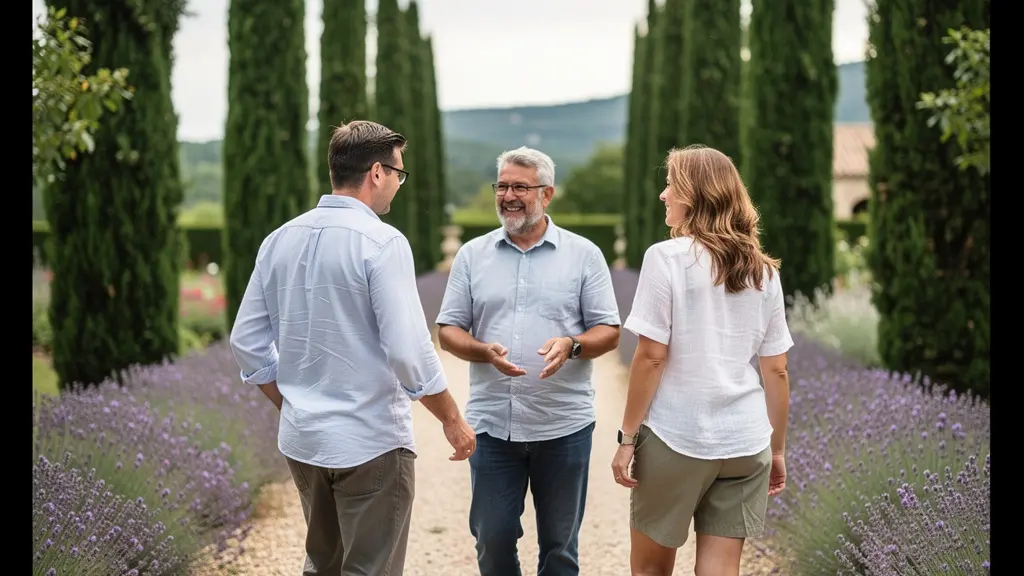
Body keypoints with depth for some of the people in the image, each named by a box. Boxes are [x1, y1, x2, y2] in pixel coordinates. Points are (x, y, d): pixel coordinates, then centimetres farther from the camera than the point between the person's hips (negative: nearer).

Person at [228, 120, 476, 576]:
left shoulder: (280, 240, 5)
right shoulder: (382, 242, -15)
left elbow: (247, 342, 8)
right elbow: (408, 351, -19)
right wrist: (452, 420, -6)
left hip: (302, 438, 7)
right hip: (370, 442, -6)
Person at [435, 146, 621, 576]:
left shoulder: (583, 254, 3)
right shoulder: (472, 255, 7)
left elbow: (608, 331, 2)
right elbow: (449, 331, 7)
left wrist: (571, 345, -19)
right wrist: (484, 352, -14)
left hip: (563, 425, -1)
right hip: (491, 423, 1)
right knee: (493, 540, 5)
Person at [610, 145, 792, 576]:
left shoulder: (667, 258, -9)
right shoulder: (764, 271, 7)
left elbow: (651, 357, -12)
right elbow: (776, 370, 9)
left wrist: (627, 437, -6)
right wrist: (777, 448, 16)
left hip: (675, 437, -4)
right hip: (744, 441, 4)